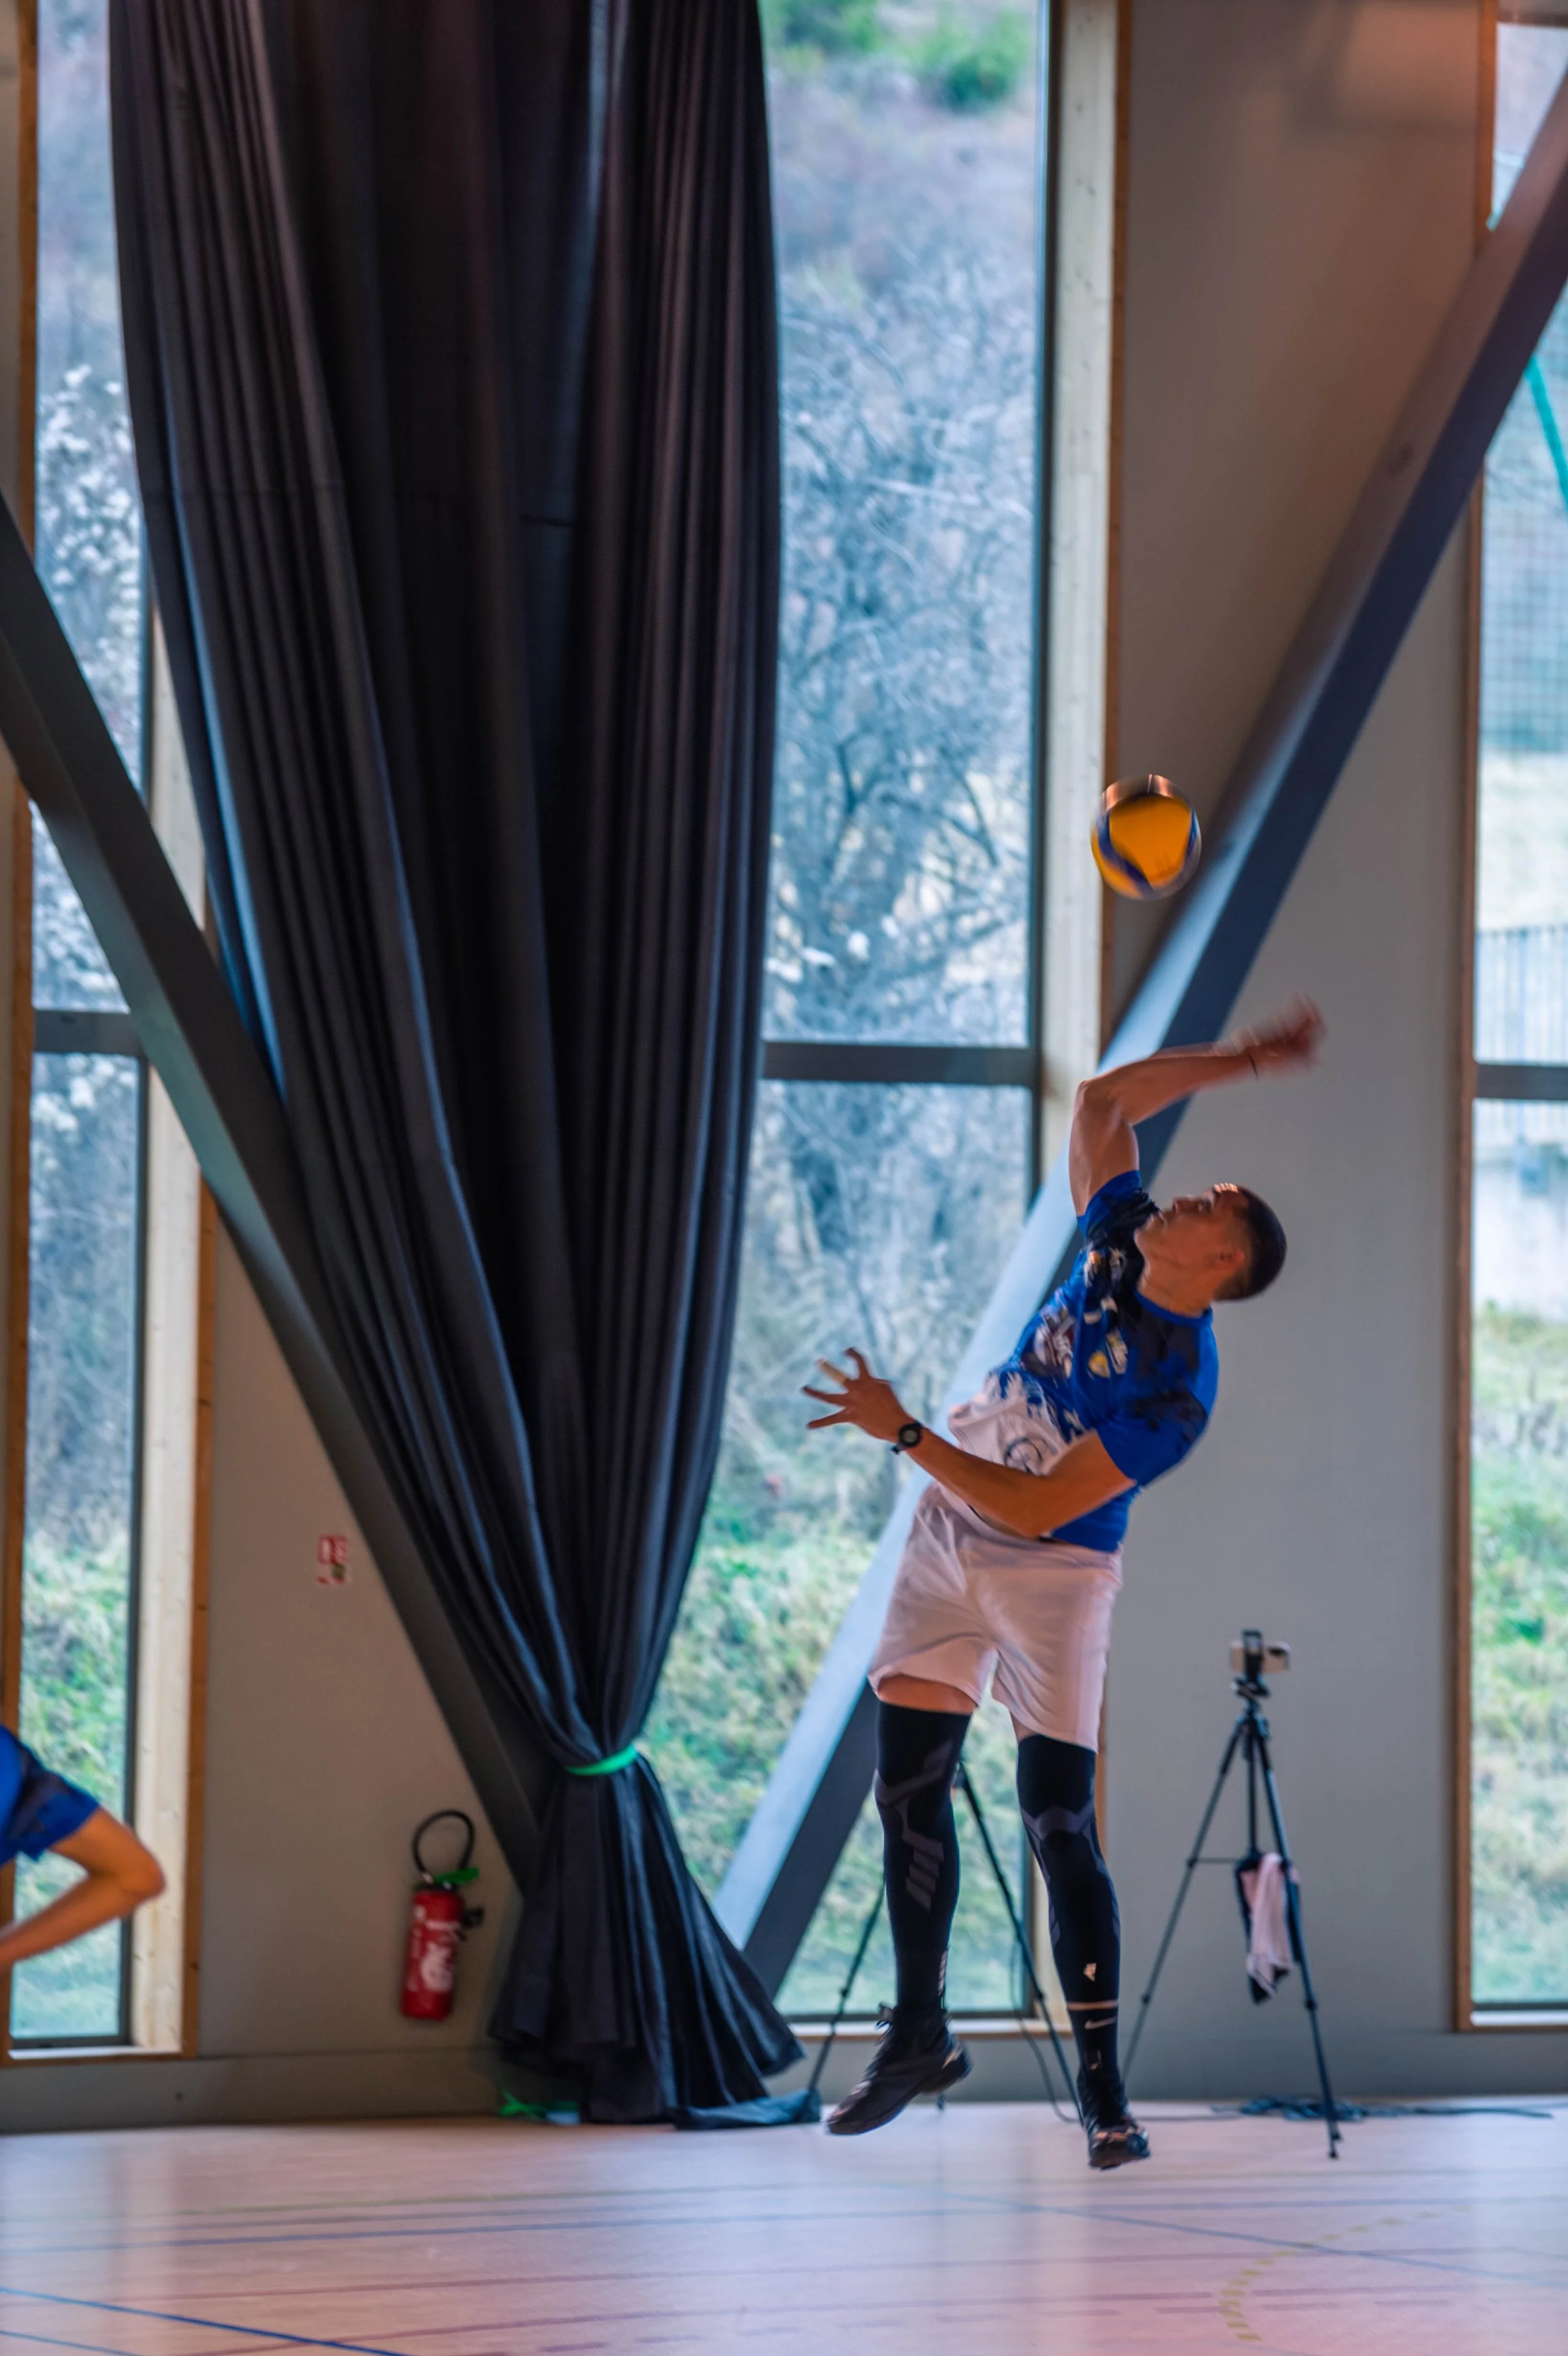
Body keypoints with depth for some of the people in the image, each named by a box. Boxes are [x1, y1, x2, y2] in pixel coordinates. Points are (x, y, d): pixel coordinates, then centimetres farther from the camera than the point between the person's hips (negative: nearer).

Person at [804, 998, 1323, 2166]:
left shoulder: (1175, 1393, -26)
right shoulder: (1118, 1248, -7)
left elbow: (1035, 1508, -26)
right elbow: (1102, 1100, 7)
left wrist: (904, 1432, -23)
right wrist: (1236, 1062, 3)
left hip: (1050, 1572, -7)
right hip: (951, 1537, 7)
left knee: (1059, 1823, -12)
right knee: (907, 1786, 5)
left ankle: (1103, 2089, -8)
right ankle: (922, 2036, 17)